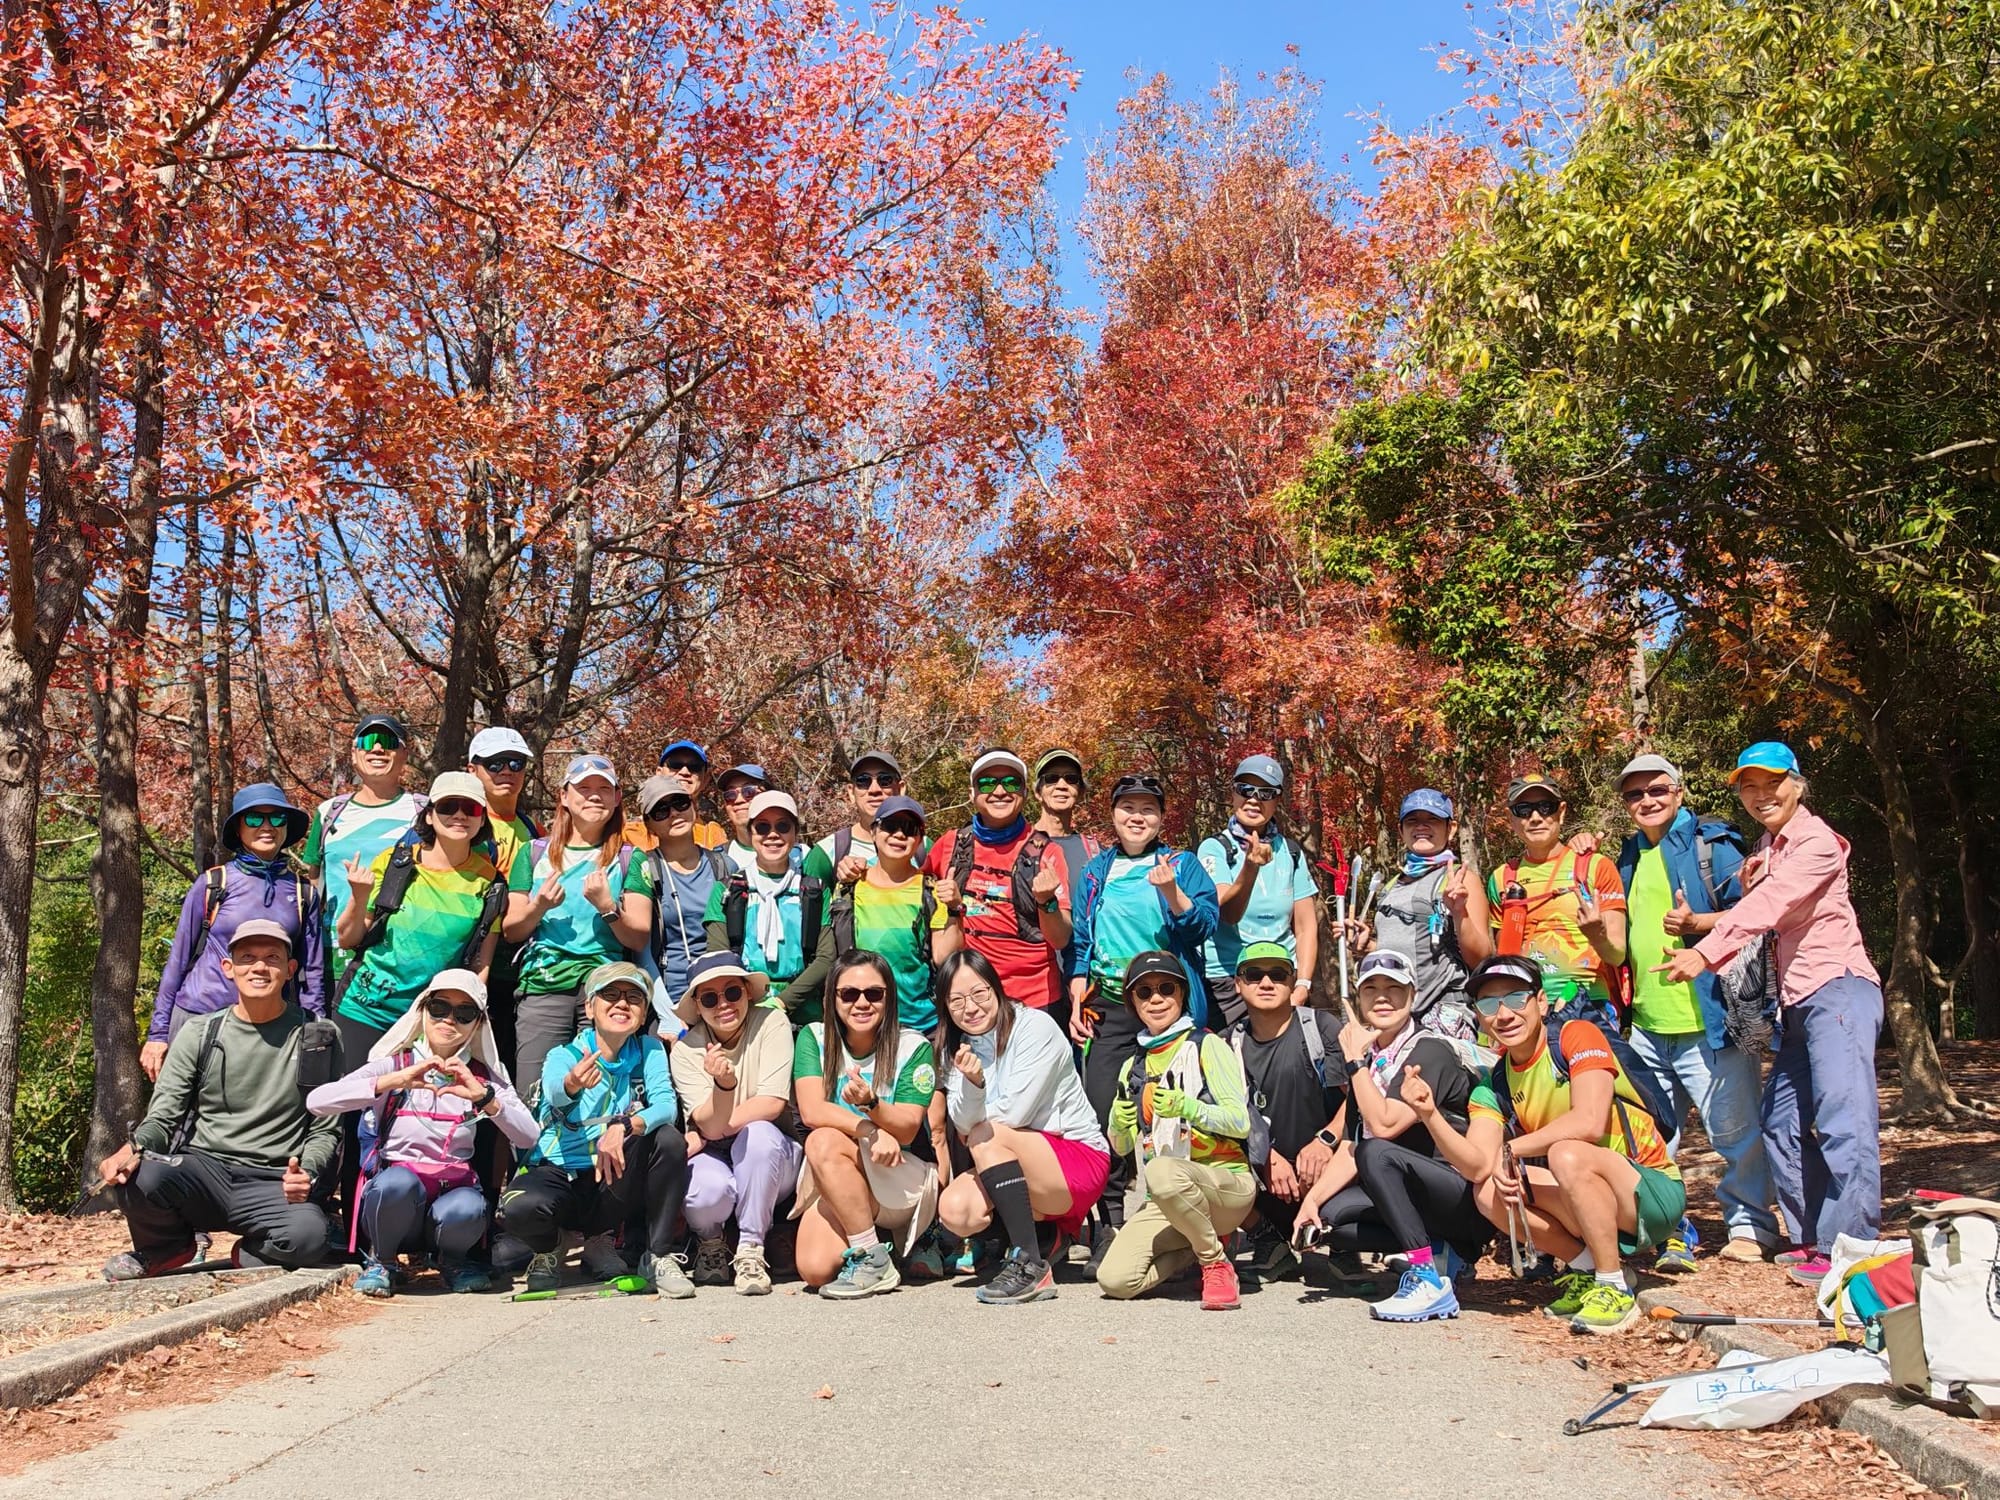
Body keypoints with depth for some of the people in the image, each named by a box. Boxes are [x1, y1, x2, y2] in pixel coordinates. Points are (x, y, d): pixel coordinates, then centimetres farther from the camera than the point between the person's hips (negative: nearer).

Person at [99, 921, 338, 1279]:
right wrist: (134, 1147, -19)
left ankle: (249, 1255, 3)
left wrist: (307, 1173, -14)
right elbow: (163, 1116, 5)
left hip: (271, 1187, -2)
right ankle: (166, 1248, 4)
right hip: (201, 1171, 2)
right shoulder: (198, 1035, 10)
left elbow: (326, 1129, 6)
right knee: (140, 1177, -32)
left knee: (310, 1234, -35)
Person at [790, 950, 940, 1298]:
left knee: (824, 1143, -29)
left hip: (903, 1182, -3)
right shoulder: (814, 1038, -1)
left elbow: (907, 1129, -14)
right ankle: (863, 1239, 12)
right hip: (833, 1183, 3)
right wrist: (872, 1131, -28)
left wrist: (871, 1103, -35)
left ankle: (873, 1260, -19)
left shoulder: (913, 1047, -6)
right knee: (815, 1269, -22)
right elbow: (811, 1110, -14)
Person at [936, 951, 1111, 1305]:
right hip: (1019, 1168, 7)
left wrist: (974, 1129, -2)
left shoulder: (1035, 1026, -15)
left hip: (1079, 1160, -7)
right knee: (954, 1210, -18)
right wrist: (971, 1083, -29)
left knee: (986, 1137, -28)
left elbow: (1015, 1112, -21)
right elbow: (962, 1122, -9)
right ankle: (1050, 1232, 7)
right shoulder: (958, 1047, 4)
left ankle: (1031, 1267, -25)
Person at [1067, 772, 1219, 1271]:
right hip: (1108, 1004, 2)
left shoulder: (1183, 864, 8)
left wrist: (1172, 892, -21)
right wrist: (1077, 1000, 7)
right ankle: (1109, 1220, 5)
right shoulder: (1096, 870, 15)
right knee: (1102, 1108, -6)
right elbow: (1078, 940, 16)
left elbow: (1203, 926, -4)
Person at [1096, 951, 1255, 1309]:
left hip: (1227, 1182, -5)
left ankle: (1215, 1261, -13)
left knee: (1162, 1171, -39)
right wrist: (1119, 1125, -6)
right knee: (1114, 1279, -19)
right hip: (1166, 1201, 5)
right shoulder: (1133, 1067, 17)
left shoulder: (1207, 1045, 0)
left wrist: (1187, 1108, -25)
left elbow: (1241, 1121, -9)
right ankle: (1201, 1244, 8)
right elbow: (1121, 1147, 17)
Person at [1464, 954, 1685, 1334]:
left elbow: (1589, 1123, -30)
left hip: (1655, 1192, -6)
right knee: (1491, 1192, -16)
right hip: (1594, 1207, 6)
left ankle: (1613, 1288, -17)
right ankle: (1586, 1268, 1)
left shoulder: (1577, 1036, -14)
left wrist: (1508, 1150, -21)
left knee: (1567, 1154, -34)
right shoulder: (1494, 1086, 3)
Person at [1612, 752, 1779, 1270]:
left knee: (1734, 1129, 1)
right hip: (1645, 1024, 6)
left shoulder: (1712, 843, -2)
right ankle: (1666, 1235, 17)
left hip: (1708, 1017, -6)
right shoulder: (1628, 858, 16)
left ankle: (1749, 1226, 19)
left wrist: (1697, 922, -21)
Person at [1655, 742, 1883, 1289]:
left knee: (1843, 1118, -15)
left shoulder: (1816, 841, -8)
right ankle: (1812, 1239, 18)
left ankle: (1849, 1247, -12)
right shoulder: (1764, 851, 19)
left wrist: (1705, 952, -30)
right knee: (1782, 1123, 9)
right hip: (1797, 1000, 9)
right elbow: (1758, 912, 12)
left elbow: (1769, 904, -21)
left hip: (1838, 988, -9)